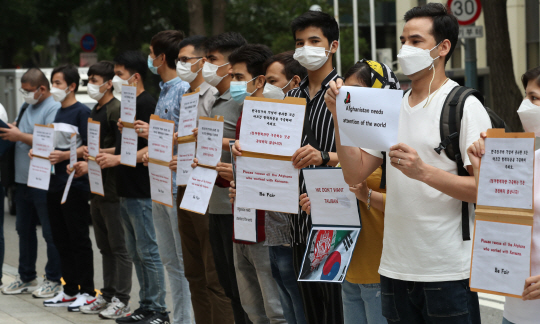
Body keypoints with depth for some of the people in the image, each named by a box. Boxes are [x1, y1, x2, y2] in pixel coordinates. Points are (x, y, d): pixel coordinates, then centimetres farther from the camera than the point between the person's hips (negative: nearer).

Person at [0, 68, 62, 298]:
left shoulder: (54, 109, -12)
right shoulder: (26, 107, 17)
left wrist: (21, 136, -17)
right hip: (23, 181, 9)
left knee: (50, 233, -2)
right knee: (24, 229, 15)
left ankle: (53, 280, 6)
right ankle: (26, 277, 25)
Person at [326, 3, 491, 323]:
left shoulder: (464, 107, -7)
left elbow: (486, 188, -15)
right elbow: (355, 173, 6)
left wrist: (424, 172, -27)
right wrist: (340, 117, -5)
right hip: (396, 268, 6)